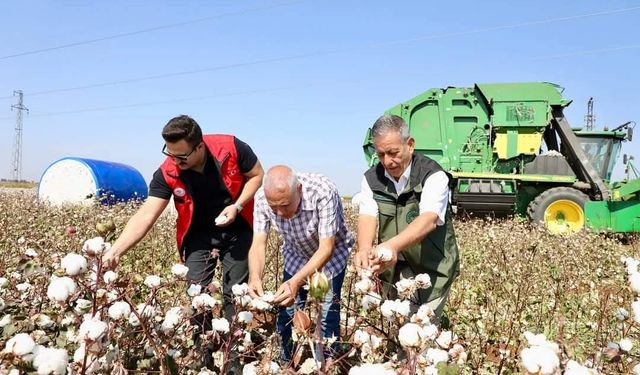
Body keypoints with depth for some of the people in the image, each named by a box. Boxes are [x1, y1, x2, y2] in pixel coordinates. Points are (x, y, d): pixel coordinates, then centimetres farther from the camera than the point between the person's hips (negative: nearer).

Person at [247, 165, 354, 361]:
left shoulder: (323, 192, -38)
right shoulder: (262, 197, -26)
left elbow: (326, 248, -38)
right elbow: (258, 245, -25)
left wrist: (296, 282, -51)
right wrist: (255, 277, -46)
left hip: (332, 255, -3)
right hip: (296, 256, 4)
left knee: (327, 318, -8)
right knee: (287, 315, 4)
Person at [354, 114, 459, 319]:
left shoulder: (434, 176, -18)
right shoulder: (372, 178, -3)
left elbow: (429, 219, -33)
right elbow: (367, 217, -15)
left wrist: (392, 245, -51)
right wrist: (364, 249, -38)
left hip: (432, 270, -4)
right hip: (392, 270, 4)